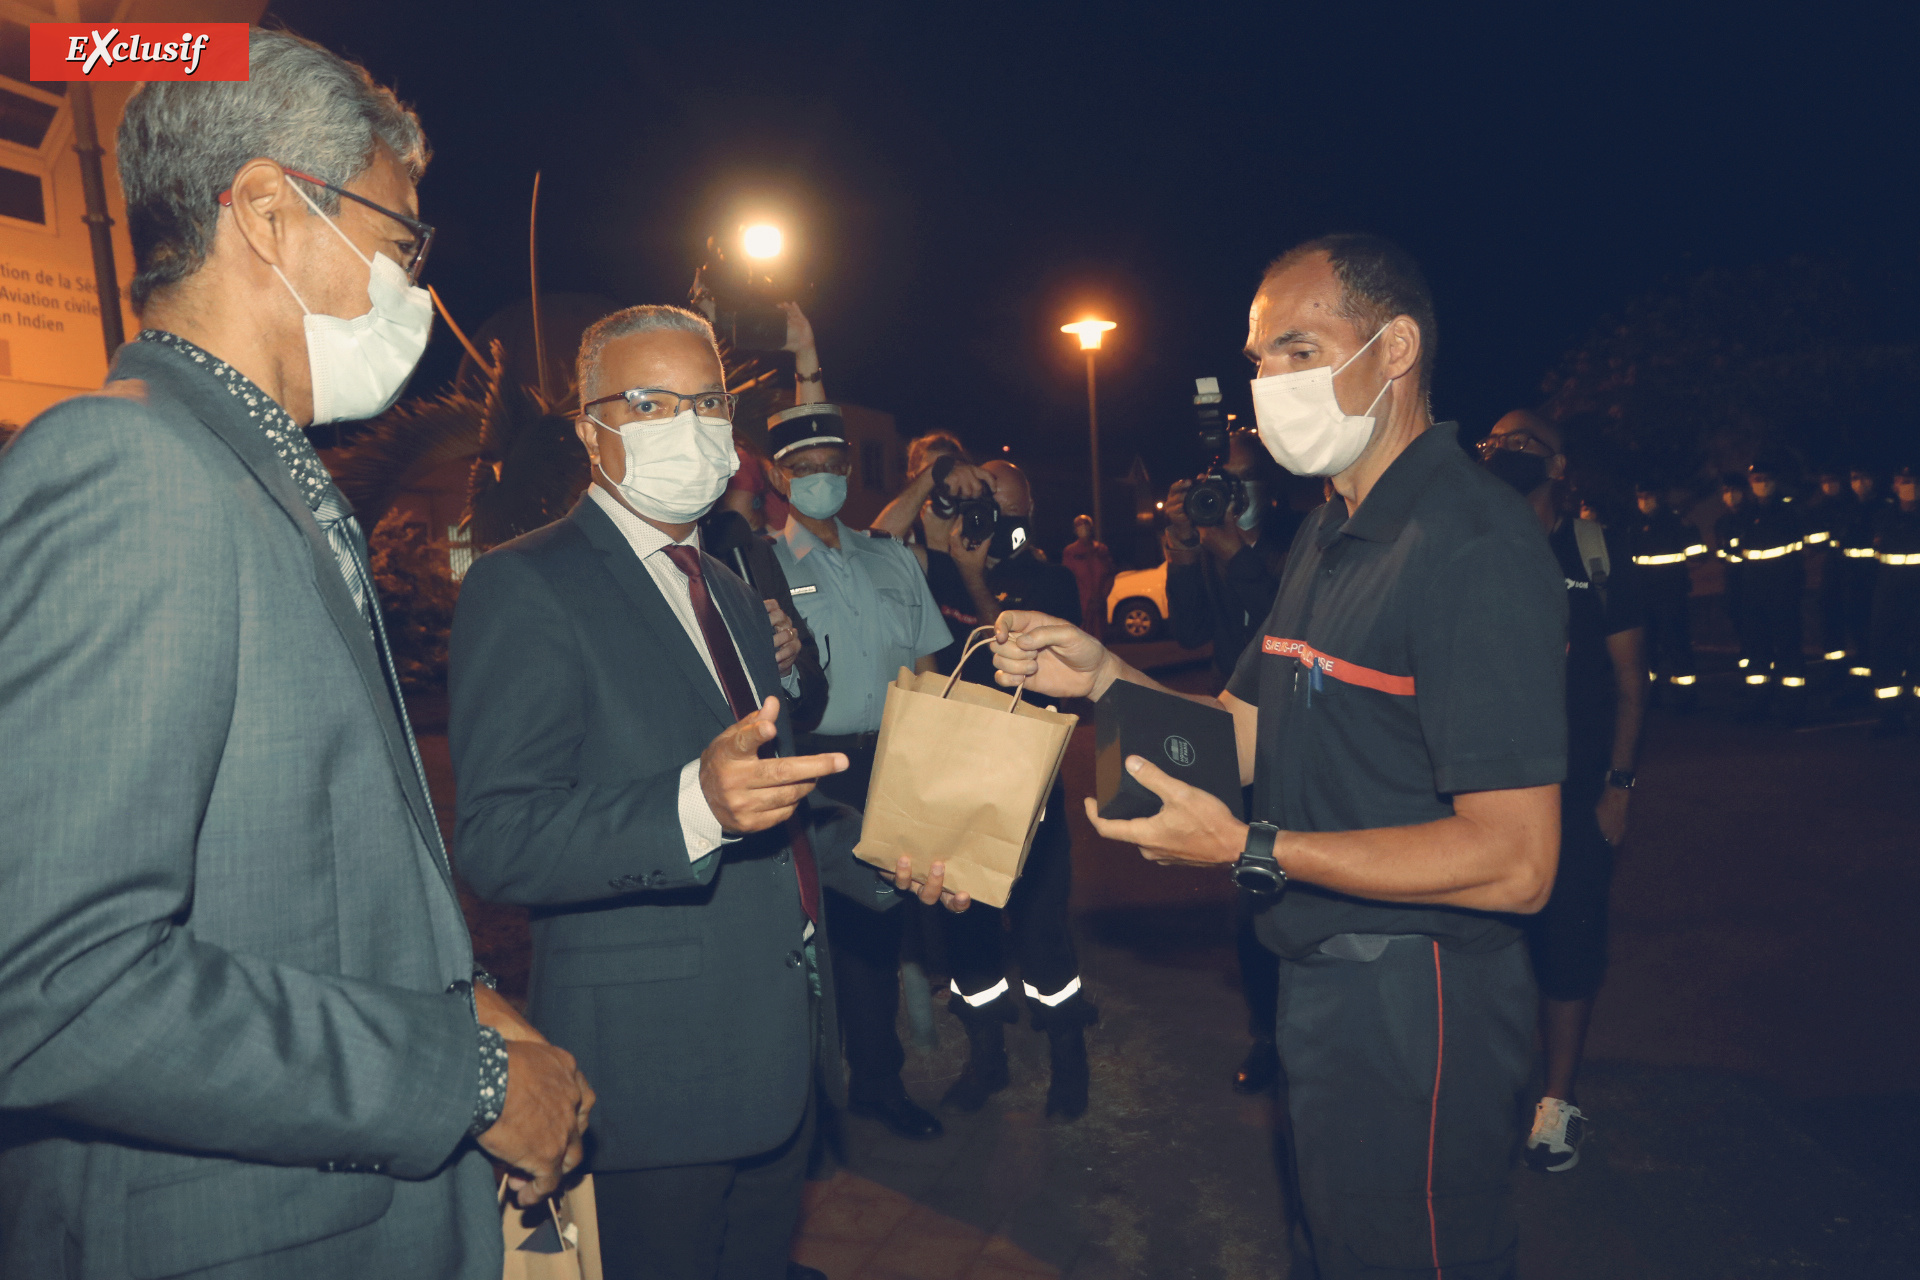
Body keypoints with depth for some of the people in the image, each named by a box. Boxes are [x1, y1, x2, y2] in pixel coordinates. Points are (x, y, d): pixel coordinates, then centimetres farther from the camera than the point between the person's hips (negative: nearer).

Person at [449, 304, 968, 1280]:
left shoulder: (731, 592, 13)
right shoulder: (524, 587, -13)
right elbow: (496, 843, -22)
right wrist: (698, 804, -37)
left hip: (778, 1050, 8)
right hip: (650, 1078, -8)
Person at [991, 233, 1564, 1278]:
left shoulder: (1473, 545, -22)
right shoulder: (1329, 532, 10)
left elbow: (1515, 863, -26)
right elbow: (1254, 737, 11)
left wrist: (1250, 850, -26)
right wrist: (1103, 677, -2)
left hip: (1411, 997, -9)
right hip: (1320, 980, 9)